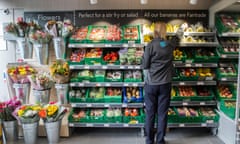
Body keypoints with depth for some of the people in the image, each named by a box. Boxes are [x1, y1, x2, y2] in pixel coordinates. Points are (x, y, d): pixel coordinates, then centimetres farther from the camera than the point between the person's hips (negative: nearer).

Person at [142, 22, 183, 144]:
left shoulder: (150, 45, -9)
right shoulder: (170, 44, 1)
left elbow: (145, 65, -7)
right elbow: (176, 39, 26)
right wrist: (178, 34, 47)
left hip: (151, 84, -2)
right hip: (165, 84, 2)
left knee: (150, 113, 8)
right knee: (162, 113, 9)